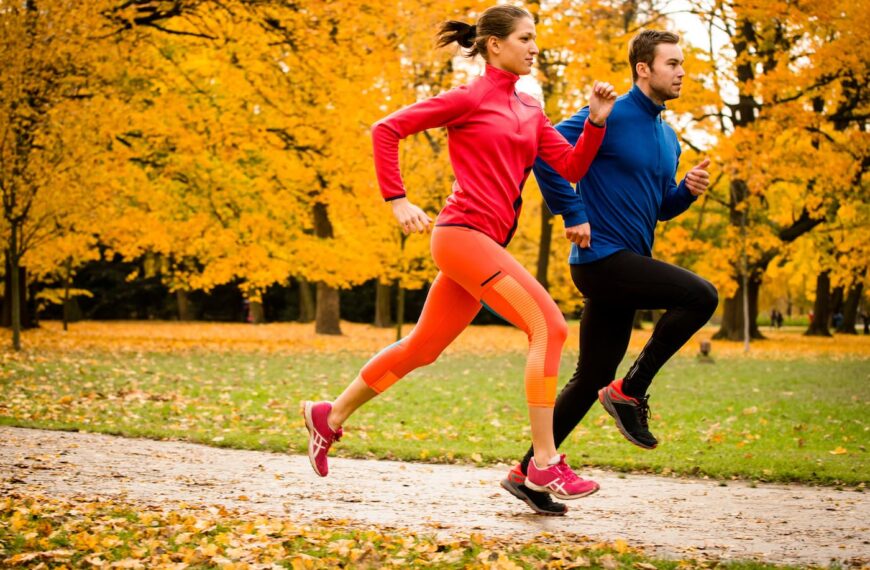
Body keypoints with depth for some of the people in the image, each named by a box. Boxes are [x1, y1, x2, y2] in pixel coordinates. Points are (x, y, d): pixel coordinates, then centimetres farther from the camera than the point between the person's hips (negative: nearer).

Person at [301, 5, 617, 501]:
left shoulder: (530, 111, 17)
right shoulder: (471, 97, -4)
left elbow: (572, 168, 10)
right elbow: (387, 130, -4)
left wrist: (597, 122, -4)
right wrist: (398, 201, -9)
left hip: (489, 243, 8)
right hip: (465, 232, -8)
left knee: (423, 347, 15)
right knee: (549, 326, -17)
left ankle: (330, 416, 29)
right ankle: (545, 462, -18)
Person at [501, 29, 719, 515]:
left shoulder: (668, 138, 17)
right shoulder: (610, 117, -9)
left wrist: (687, 191, 3)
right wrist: (573, 214, -15)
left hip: (629, 266, 9)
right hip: (602, 257, -9)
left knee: (592, 378, 9)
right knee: (702, 296, -21)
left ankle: (528, 473, 17)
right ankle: (631, 390, -9)